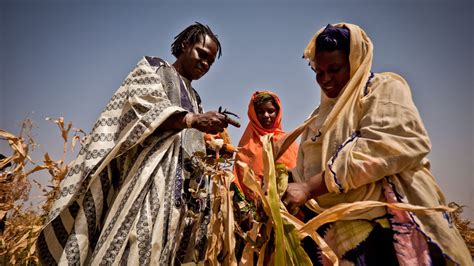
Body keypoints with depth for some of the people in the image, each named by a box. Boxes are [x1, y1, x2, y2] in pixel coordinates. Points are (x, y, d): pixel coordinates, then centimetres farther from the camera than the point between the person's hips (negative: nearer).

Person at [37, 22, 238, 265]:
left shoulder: (194, 98, 28)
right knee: (128, 245, -19)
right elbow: (146, 106, -10)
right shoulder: (153, 67, 10)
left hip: (175, 181, 6)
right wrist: (193, 119, -20)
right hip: (146, 170, -6)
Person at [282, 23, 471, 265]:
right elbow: (304, 170, 14)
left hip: (386, 229, -5)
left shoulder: (382, 88, -2)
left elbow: (385, 147, -20)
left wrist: (310, 187, -22)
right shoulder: (320, 116, 17)